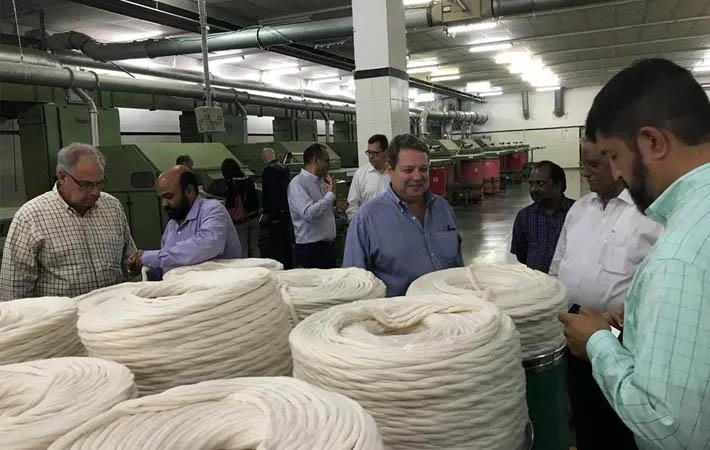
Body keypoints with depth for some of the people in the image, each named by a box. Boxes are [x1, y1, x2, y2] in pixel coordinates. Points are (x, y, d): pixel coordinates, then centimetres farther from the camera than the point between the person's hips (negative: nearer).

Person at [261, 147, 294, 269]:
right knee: (288, 241, 14)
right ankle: (289, 266, 22)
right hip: (286, 211, 8)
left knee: (277, 242, -4)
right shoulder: (284, 168, 10)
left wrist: (266, 213, -13)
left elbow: (267, 192, -17)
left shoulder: (268, 170, -14)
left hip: (275, 213, -8)